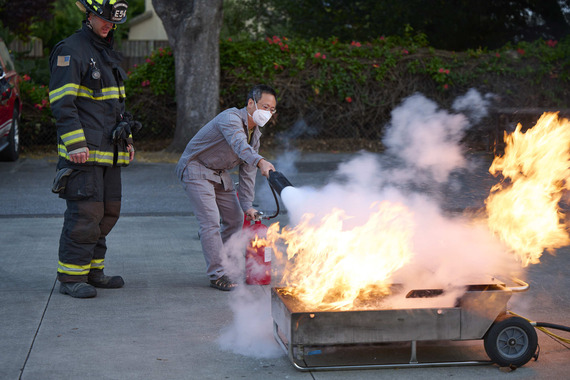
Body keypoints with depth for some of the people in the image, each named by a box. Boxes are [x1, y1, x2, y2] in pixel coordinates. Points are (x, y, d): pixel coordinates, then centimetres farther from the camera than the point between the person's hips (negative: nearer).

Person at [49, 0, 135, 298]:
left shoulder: (109, 54, 20)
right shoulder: (69, 51, -8)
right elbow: (62, 103, -15)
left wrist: (126, 138, 21)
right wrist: (76, 144, -22)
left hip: (110, 151, 9)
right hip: (84, 153, -9)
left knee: (108, 212, 11)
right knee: (85, 214, -11)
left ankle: (93, 271, 21)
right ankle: (70, 277, -3)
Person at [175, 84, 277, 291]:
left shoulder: (255, 135, 5)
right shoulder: (231, 118, -24)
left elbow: (248, 172, 7)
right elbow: (239, 145, -46)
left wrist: (247, 205, -1)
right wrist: (260, 161, -63)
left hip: (220, 173, 9)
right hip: (196, 169, -9)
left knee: (235, 220, 10)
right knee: (211, 221, -17)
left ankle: (225, 265, 24)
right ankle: (217, 275, -12)